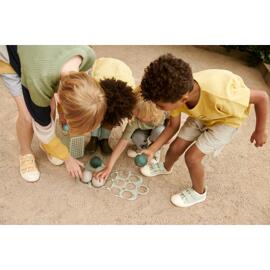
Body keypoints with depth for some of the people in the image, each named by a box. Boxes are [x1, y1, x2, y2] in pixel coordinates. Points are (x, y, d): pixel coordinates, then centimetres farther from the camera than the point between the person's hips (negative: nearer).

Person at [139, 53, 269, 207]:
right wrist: (152, 150, -10)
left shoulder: (217, 95, -45)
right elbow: (173, 127, -8)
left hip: (229, 116, -4)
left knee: (192, 156, -11)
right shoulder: (176, 94, -27)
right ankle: (166, 167, 40)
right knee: (176, 147, 4)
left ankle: (199, 192, 20)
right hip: (203, 113, 5)